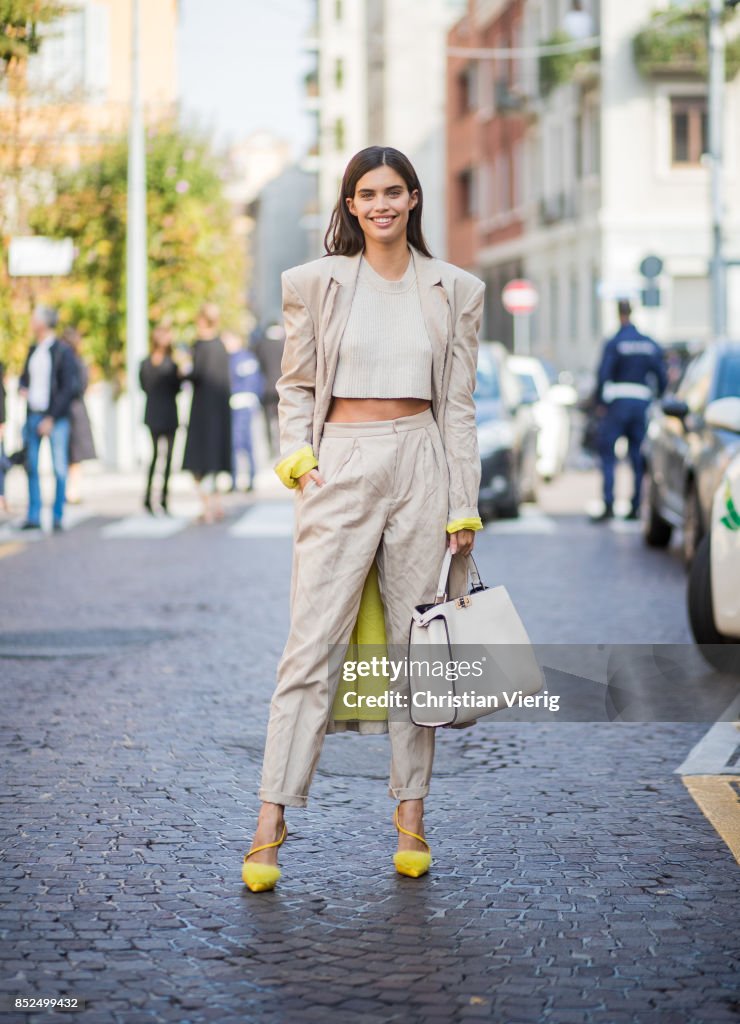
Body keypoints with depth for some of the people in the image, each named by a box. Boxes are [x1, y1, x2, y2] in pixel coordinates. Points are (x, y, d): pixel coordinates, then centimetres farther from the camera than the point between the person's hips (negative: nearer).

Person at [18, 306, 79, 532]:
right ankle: (34, 516, 8)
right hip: (33, 415, 6)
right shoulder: (33, 350, 13)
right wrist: (23, 389, 1)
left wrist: (52, 418, -12)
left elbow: (70, 387, -9)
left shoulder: (62, 351, -6)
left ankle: (58, 516, 2)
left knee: (59, 467, -3)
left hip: (55, 418, -6)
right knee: (31, 467, 3)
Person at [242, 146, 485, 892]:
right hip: (341, 468, -1)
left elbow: (458, 405, 8)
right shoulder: (316, 284, 5)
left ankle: (411, 817, 12)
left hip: (421, 468, 2)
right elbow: (295, 386, 9)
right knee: (312, 644, -7)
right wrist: (296, 456, -8)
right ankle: (271, 823, -7)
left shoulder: (453, 291, 8)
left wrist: (464, 507, 4)